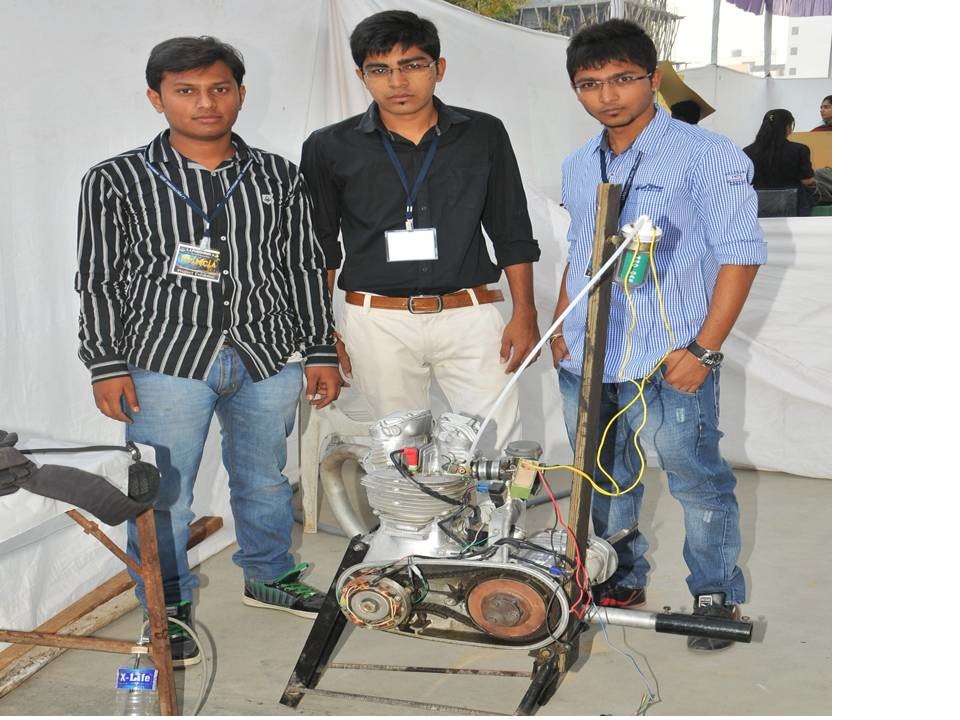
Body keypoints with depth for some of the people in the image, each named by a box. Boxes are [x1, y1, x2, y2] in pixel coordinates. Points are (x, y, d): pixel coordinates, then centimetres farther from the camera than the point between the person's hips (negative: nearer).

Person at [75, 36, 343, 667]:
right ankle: (168, 609, 21)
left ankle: (271, 577, 38)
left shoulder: (279, 178, 9)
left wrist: (321, 352, 9)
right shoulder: (117, 181, 1)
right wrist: (107, 365, -4)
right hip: (168, 359, -2)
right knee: (162, 495, 2)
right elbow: (100, 281, 2)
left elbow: (307, 270, 11)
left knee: (265, 480, 16)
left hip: (269, 356, 3)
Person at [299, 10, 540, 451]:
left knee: (497, 445, -2)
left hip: (469, 316, 0)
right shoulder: (330, 148, 3)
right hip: (378, 321, 0)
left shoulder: (484, 135, 5)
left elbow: (513, 233, 9)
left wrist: (524, 313, 5)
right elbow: (319, 249, 9)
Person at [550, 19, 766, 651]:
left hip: (667, 366, -6)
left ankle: (719, 596, 22)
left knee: (699, 484, 3)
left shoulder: (704, 154, -7)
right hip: (584, 364, 6)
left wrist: (704, 349, -15)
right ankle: (622, 581, 35)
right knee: (605, 482, 17)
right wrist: (561, 331, 15)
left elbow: (741, 252, -10)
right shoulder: (578, 167, 14)